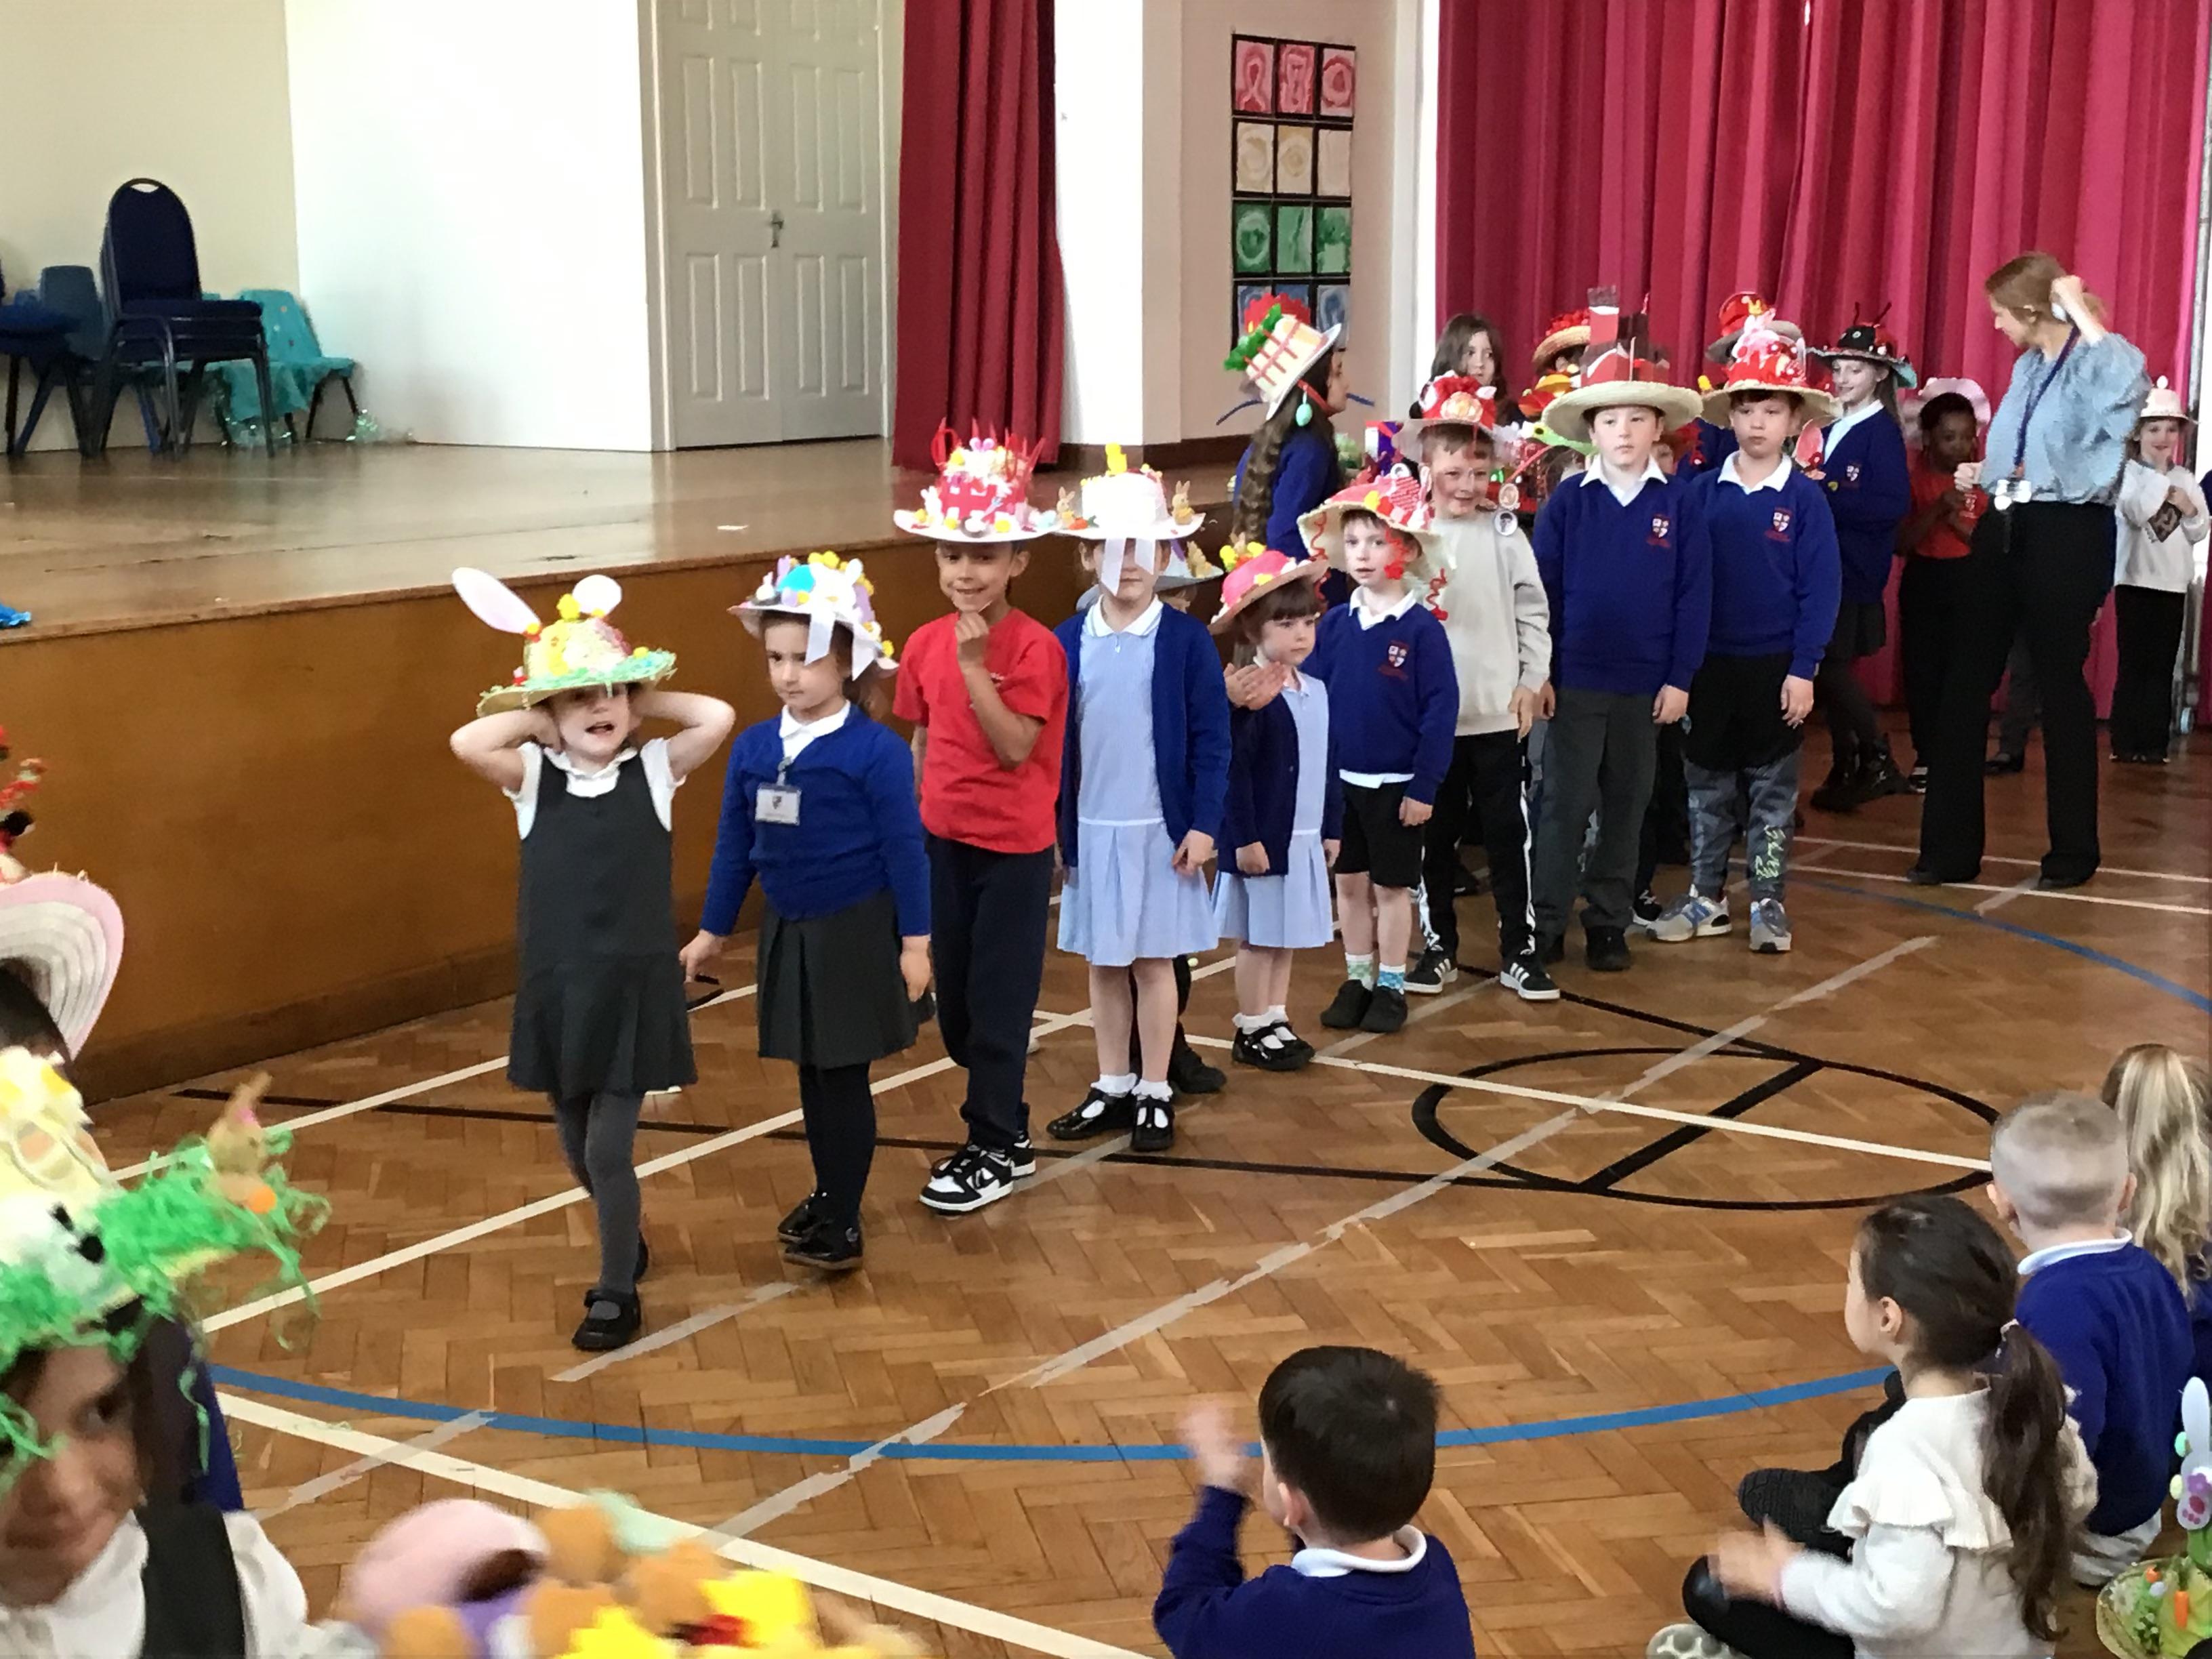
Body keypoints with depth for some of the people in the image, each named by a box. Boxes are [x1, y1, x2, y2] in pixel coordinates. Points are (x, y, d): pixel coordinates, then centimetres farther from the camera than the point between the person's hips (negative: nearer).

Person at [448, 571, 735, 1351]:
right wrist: (539, 718, -9)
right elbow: (467, 742, -20)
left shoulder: (654, 771, -3)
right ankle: (627, 1245, 43)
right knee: (577, 1148, 15)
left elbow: (719, 717, -17)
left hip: (635, 986, -2)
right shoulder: (533, 779, -2)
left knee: (608, 1149, -4)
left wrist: (642, 699, -6)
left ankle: (617, 1294, 15)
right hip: (557, 988, 2)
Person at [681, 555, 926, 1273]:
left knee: (844, 1076, 0)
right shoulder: (752, 747, 1)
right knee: (812, 1073, 15)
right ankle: (828, 1193, 30)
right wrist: (713, 930, 14)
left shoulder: (876, 750, -15)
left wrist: (915, 942, -11)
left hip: (856, 934, -5)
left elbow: (904, 849, -12)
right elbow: (734, 846, 10)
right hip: (787, 932, 6)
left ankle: (842, 1223, 7)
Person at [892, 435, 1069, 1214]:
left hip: (1013, 848, -6)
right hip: (943, 841, 6)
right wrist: (913, 824, 12)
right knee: (954, 996, 12)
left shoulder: (1034, 647, -15)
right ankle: (1006, 1130, 28)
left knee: (998, 1001, 2)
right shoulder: (925, 644, 2)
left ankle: (993, 1150, 13)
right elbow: (922, 742, 11)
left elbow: (1015, 747, -21)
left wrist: (975, 666, -25)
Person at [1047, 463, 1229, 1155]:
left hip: (1160, 830, -3)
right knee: (1102, 962, 12)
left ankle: (1155, 1094, 16)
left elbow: (1212, 742, -5)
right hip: (1089, 830, 3)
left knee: (1154, 961, 6)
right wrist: (1050, 827, 2)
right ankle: (1112, 1088, 24)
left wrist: (1203, 826, -10)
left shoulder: (1186, 640, -7)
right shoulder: (1065, 642, 0)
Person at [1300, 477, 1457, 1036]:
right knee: (1349, 883, 12)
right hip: (1338, 780, 4)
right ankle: (1357, 980, 25)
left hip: (1396, 785, -4)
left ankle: (1391, 986, 19)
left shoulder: (1421, 629, -12)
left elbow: (1441, 709, -12)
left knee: (1391, 887, 7)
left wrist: (1424, 785, -14)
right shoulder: (1333, 624, 0)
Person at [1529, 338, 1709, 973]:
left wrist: (1680, 677, -5)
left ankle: (1608, 922, 21)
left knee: (1626, 805, 11)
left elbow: (1694, 594, -1)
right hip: (1574, 679, -1)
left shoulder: (1680, 501, -2)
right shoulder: (1568, 501, -2)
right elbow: (1542, 590, -1)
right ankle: (1546, 920, 10)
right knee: (1567, 802, 1)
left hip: (1646, 683, 1)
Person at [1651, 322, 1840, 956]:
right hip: (1706, 661, 2)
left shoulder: (1806, 499, -6)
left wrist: (1803, 669, -11)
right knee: (1707, 785, 11)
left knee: (1772, 790, 7)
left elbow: (1820, 588, -6)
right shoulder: (1703, 492, -1)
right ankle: (1705, 897, 21)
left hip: (1775, 666, -2)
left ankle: (1767, 903, 17)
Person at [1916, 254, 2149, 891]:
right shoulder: (2026, 368, 15)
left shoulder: (2096, 365, -9)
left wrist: (2080, 309, -25)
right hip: (2005, 527, 8)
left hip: (2069, 533, -8)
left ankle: (2073, 851, 15)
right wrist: (1984, 473, 11)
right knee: (1966, 682, 4)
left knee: (2060, 683, 1)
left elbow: (2131, 384, -34)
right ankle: (1950, 847, 9)